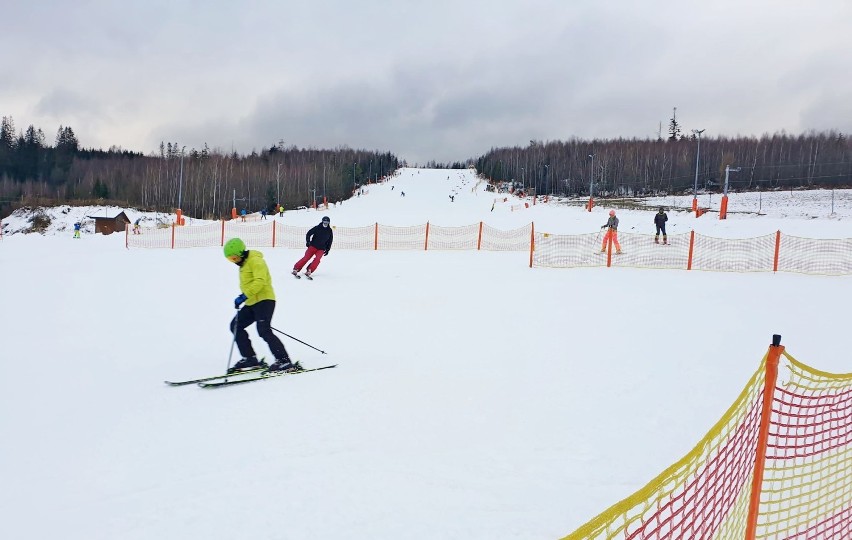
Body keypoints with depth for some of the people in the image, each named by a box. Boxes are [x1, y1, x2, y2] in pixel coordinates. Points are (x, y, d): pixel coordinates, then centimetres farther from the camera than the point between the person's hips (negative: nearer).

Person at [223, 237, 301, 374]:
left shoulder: (255, 261, -12)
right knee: (236, 326, 7)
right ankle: (250, 359, 10)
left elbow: (260, 281, -24)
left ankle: (285, 361, -18)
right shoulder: (244, 263, 20)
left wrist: (244, 296, -28)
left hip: (264, 300, -10)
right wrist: (244, 298, 21)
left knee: (264, 331, -19)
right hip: (251, 303, 10)